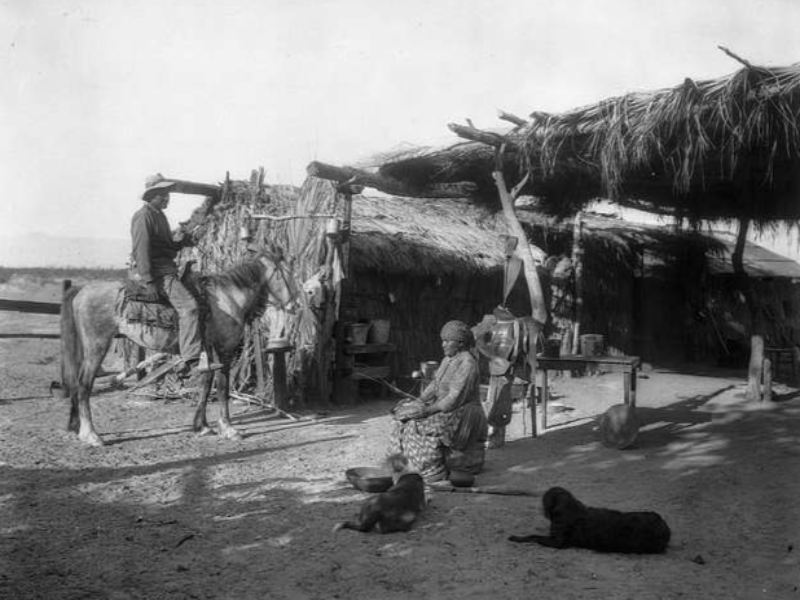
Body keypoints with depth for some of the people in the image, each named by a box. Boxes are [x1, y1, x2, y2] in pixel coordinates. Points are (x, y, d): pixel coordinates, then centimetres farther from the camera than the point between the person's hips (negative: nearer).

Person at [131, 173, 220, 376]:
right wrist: (149, 282, -23)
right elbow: (141, 251, -16)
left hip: (168, 269, 10)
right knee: (189, 306, -26)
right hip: (157, 272, -10)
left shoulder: (160, 216, 21)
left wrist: (181, 243, 8)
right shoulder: (143, 216, -9)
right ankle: (192, 360, -33)